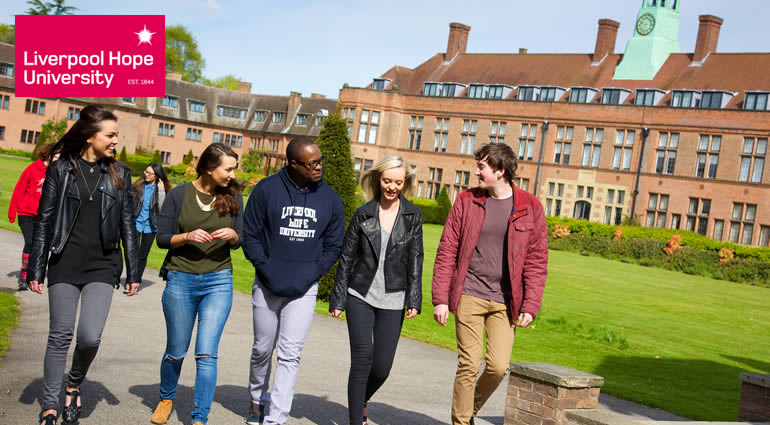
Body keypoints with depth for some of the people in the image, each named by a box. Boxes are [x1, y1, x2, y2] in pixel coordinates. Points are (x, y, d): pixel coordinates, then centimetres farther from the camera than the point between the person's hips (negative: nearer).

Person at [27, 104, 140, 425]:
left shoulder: (119, 174, 6)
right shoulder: (60, 170, 2)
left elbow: (127, 226, 8)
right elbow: (44, 221, 3)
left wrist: (133, 272, 5)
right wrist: (36, 269, 0)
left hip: (102, 266, 1)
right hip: (65, 264, -1)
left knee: (90, 336, -10)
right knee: (60, 336, 2)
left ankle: (74, 385, 20)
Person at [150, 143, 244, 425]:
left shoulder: (232, 197, 2)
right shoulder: (179, 195, -4)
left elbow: (238, 241, 8)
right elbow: (162, 238, -1)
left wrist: (232, 235, -15)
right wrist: (188, 236, -19)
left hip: (218, 282, 0)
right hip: (180, 280, 0)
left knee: (206, 354, -9)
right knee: (176, 352, 12)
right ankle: (166, 399, 40)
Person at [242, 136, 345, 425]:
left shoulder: (330, 198, 1)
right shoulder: (267, 190, -6)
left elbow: (333, 246, 7)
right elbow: (250, 235, -2)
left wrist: (309, 276, -5)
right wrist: (267, 271, -11)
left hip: (303, 291, 0)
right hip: (267, 286, 0)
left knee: (289, 355, -7)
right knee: (263, 349, 15)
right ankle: (258, 398, 40)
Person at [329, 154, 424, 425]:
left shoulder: (412, 215, 1)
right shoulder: (363, 214, 0)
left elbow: (415, 259, 1)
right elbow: (346, 258, 4)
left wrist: (414, 300, -6)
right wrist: (338, 299, 2)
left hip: (393, 301, 1)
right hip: (360, 296, -1)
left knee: (382, 367, 2)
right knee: (362, 359, -9)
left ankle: (361, 401, 33)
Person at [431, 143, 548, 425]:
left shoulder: (530, 208, 1)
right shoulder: (467, 201, 3)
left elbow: (537, 262, 3)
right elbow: (446, 252, 3)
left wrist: (530, 306, -3)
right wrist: (441, 299, -2)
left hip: (505, 302, 0)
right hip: (469, 296, 0)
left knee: (498, 366, -5)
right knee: (469, 365, -2)